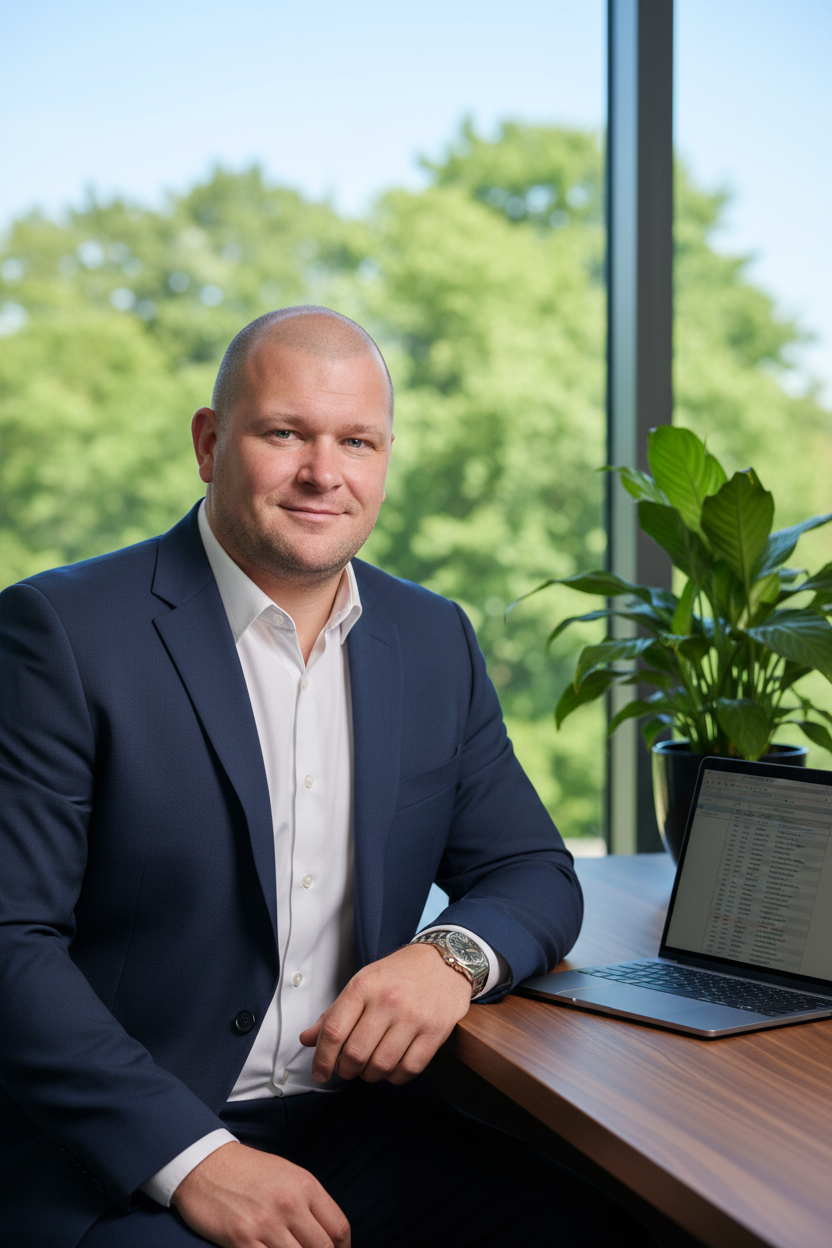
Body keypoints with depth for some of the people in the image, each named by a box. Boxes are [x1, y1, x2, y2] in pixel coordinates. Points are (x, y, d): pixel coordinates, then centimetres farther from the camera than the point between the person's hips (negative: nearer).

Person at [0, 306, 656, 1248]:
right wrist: (194, 1158, -22)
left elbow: (534, 874, 13)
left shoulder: (435, 640, 9)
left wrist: (455, 955, -10)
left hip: (357, 1126, 5)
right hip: (117, 1160, -5)